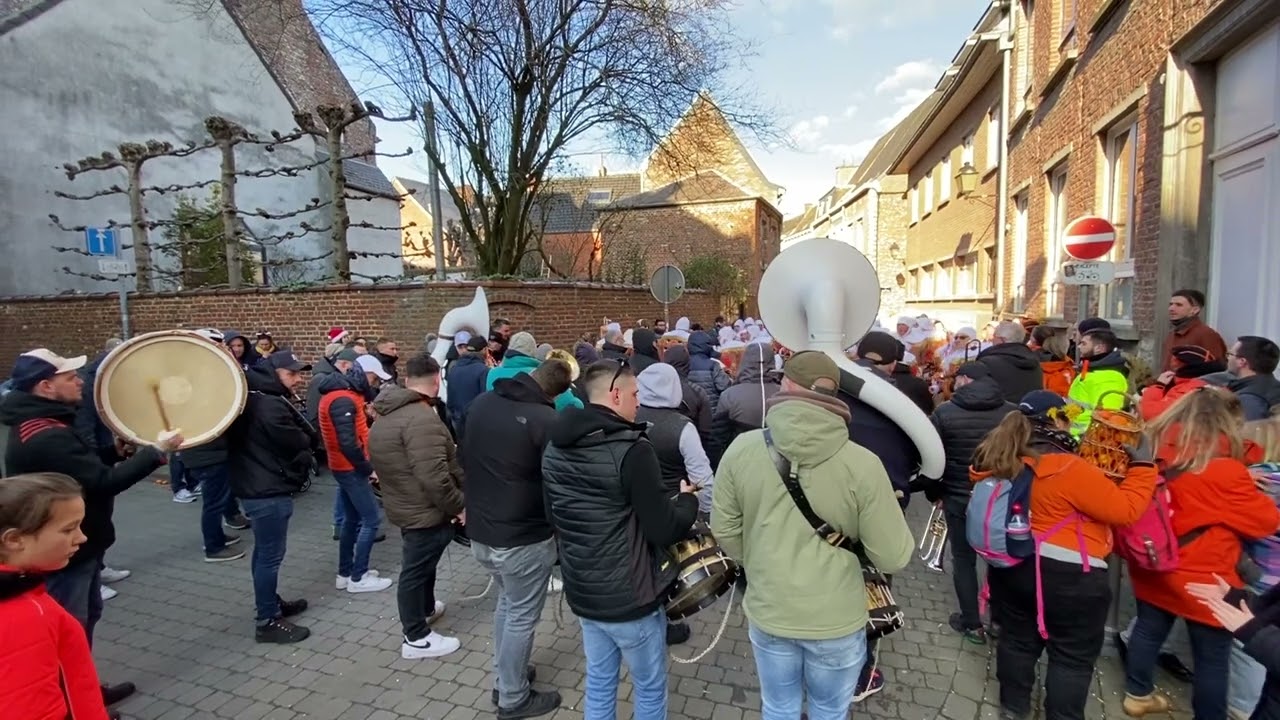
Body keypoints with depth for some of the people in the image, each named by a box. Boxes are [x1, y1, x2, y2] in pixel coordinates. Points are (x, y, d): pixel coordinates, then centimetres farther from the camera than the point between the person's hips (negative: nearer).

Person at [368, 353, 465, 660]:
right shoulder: (421, 419, -27)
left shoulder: (388, 413, 7)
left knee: (422, 563, 27)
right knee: (416, 569, 4)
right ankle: (416, 638, 19)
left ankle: (426, 607, 47)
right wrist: (458, 506, -20)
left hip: (406, 505, 10)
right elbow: (434, 476, -32)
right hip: (425, 510, -10)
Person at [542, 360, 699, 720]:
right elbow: (663, 530, -20)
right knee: (650, 688, 15)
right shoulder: (631, 450, -24)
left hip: (582, 591, 7)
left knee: (599, 682, 23)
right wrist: (687, 499, -2)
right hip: (630, 594, -7)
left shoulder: (554, 448, 1)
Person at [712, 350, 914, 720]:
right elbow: (893, 557, -14)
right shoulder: (862, 463, -21)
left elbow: (725, 532, -3)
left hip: (768, 612, 2)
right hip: (837, 619, -1)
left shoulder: (741, 449, -15)